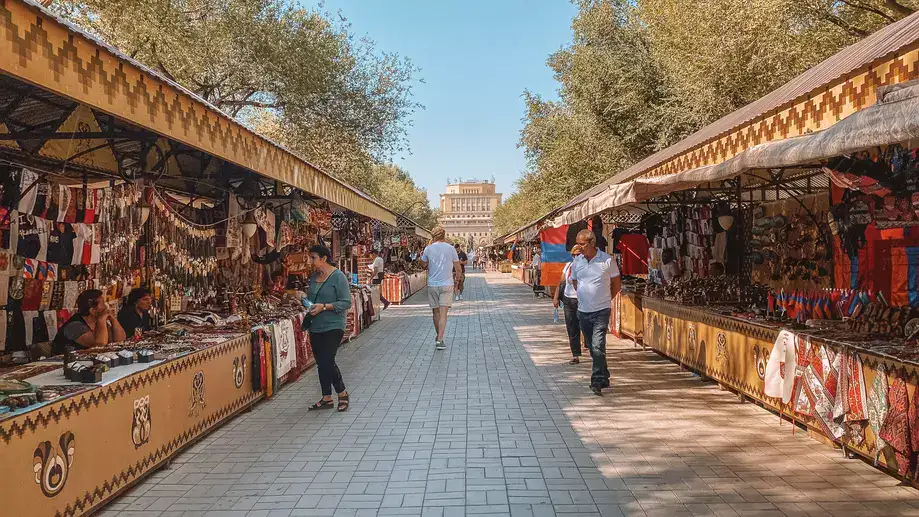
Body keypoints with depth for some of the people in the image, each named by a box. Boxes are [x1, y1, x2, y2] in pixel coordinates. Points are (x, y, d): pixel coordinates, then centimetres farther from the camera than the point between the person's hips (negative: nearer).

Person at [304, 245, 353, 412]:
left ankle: (343, 394, 9)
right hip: (315, 327, 7)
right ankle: (326, 398, 23)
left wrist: (324, 307, -22)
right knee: (321, 363, 11)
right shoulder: (314, 277, 10)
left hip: (333, 327, -7)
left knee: (327, 362, -12)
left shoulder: (338, 276, -11)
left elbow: (346, 303, -15)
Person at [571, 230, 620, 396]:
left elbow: (617, 283, 4)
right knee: (592, 347, 13)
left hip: (601, 311, -5)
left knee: (598, 347, -15)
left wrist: (605, 299, 7)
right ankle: (604, 377, 28)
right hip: (583, 311, 5)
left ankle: (597, 382, -10)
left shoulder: (607, 260, -8)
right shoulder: (577, 262, 4)